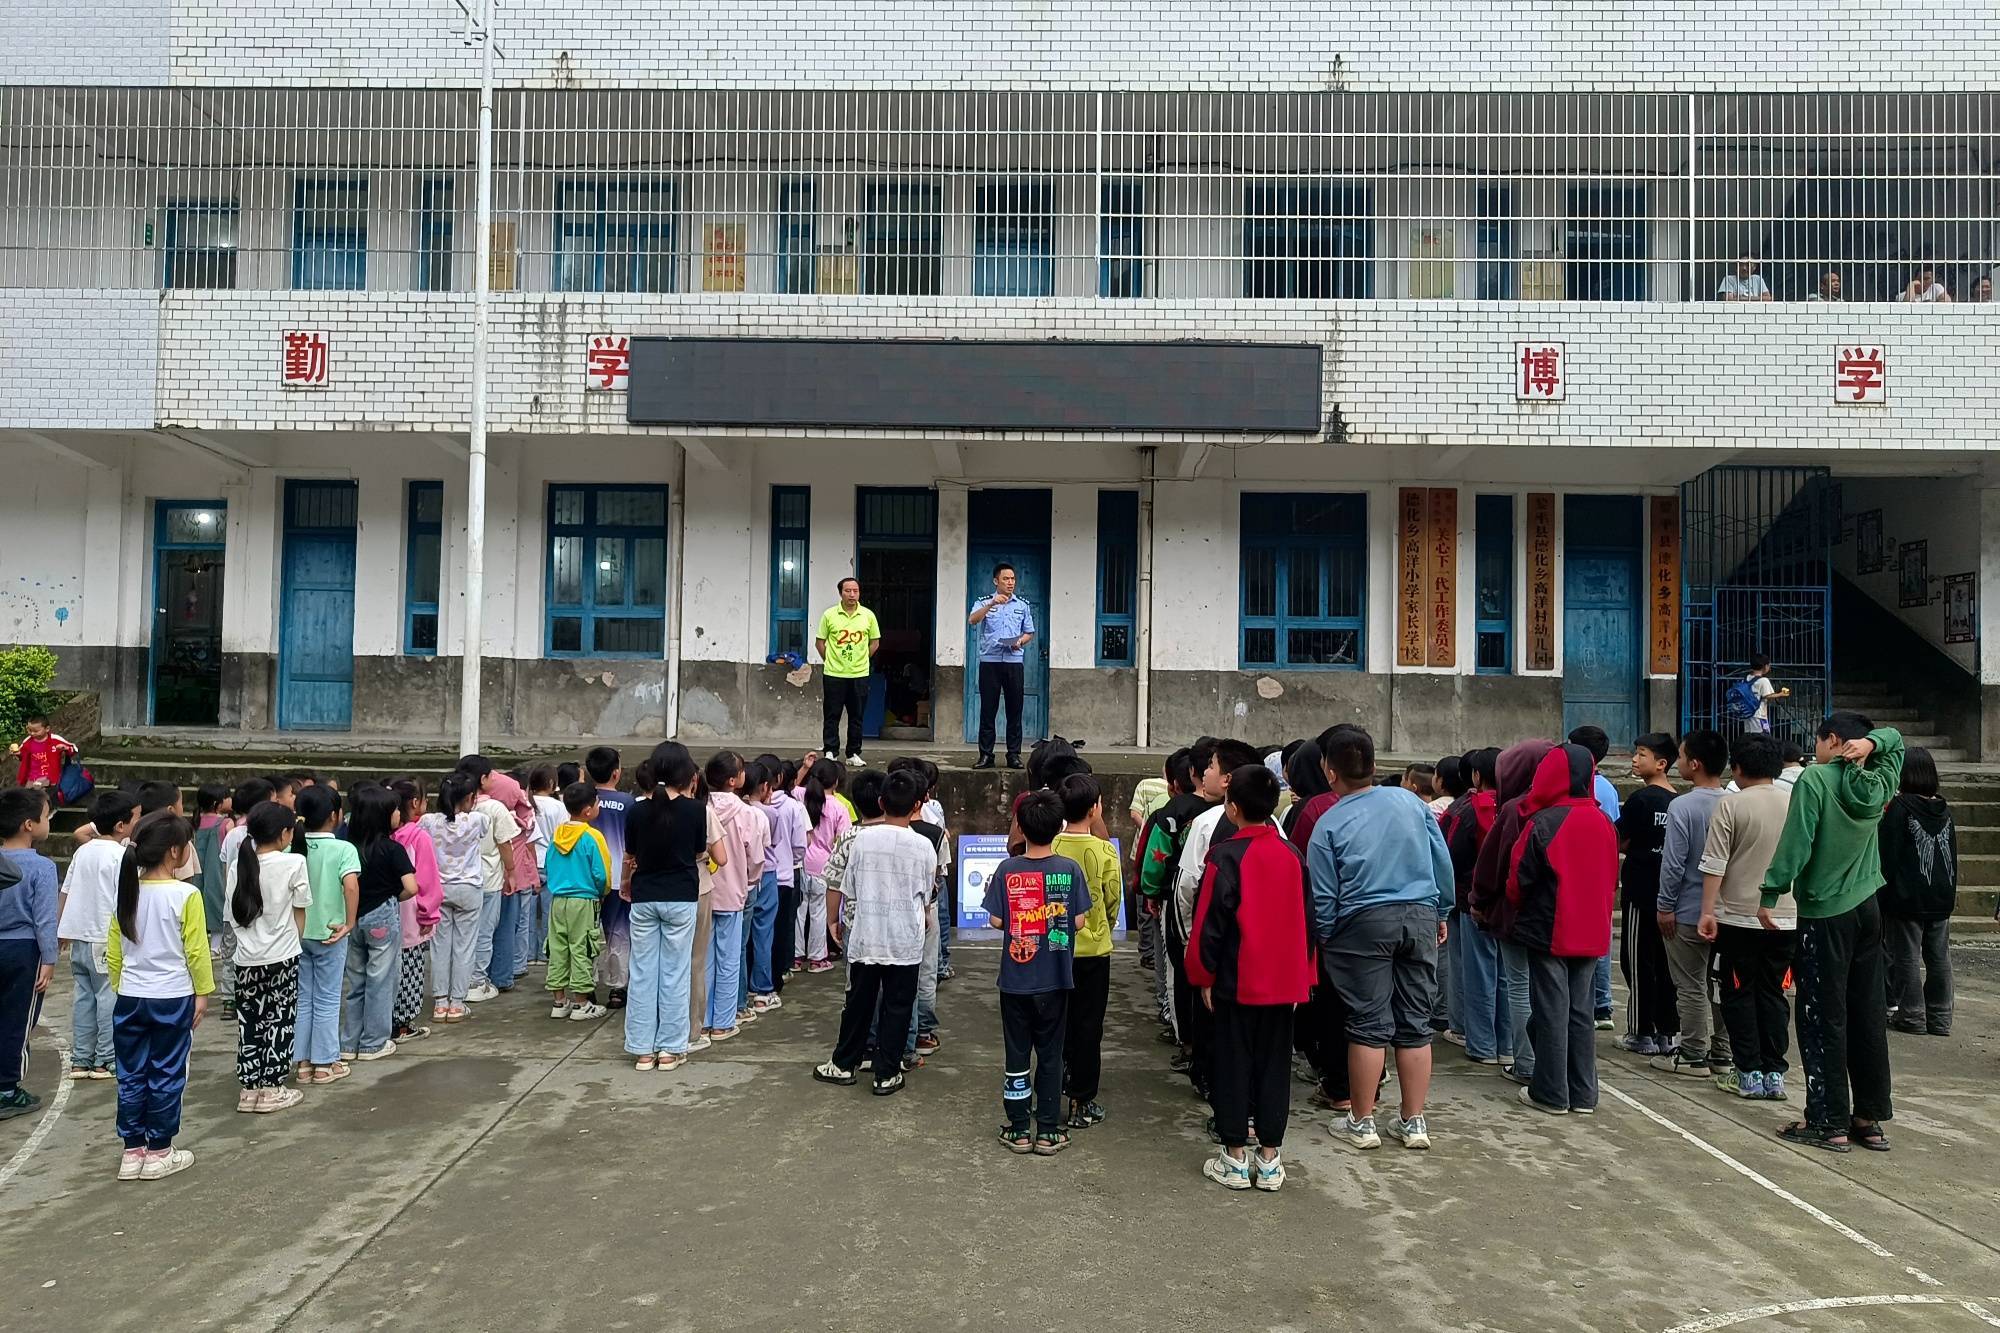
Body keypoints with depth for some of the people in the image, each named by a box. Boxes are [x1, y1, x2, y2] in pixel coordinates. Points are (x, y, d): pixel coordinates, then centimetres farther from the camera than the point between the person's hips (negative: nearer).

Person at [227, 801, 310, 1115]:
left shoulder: (242, 862, 2)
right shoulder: (294, 863, -11)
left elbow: (233, 913, 6)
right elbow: (299, 913, -4)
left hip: (246, 959, 4)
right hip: (281, 957, -4)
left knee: (249, 1023, 12)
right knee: (279, 1022, 6)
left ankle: (249, 1089, 17)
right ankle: (271, 1090, 11)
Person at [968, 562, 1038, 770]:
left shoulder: (1023, 605, 12)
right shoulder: (984, 602, 5)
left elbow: (1030, 633, 16)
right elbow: (972, 620, -13)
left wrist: (1021, 641, -6)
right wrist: (991, 604, -26)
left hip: (1014, 661, 2)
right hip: (990, 661, -2)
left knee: (1014, 710, 2)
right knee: (987, 709, 0)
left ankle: (1014, 755, 8)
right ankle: (985, 755, 4)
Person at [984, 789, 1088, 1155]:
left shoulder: (1007, 870, -11)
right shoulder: (1070, 869, -10)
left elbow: (996, 921, -6)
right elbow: (1078, 920, -6)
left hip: (1016, 979, 0)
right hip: (1055, 979, 0)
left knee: (1017, 1054, 11)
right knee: (1050, 1054, 11)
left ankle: (1019, 1130, 18)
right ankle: (1048, 1132, 16)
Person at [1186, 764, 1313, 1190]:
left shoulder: (1225, 857, -13)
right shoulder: (1292, 855, 3)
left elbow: (1209, 923, -11)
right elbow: (1307, 921, 9)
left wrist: (1203, 976, 0)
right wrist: (1303, 976, 17)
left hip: (1236, 982, -4)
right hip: (1285, 981, 4)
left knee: (1234, 1065, 6)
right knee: (1274, 1066, 11)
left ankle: (1234, 1159, 12)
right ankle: (1269, 1159, 17)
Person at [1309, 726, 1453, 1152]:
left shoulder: (1329, 824, -6)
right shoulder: (1410, 802, 4)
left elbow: (1323, 897, -3)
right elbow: (1443, 863, 8)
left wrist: (1324, 940, 11)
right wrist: (1441, 913, 18)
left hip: (1364, 924, -3)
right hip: (1420, 917, 3)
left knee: (1369, 1025, 3)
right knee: (1415, 1022, 10)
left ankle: (1361, 1123, 13)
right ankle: (1413, 1121, 19)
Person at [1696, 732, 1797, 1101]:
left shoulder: (1731, 805, -10)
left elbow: (1714, 864, -13)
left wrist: (1707, 912, -9)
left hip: (1739, 917, -4)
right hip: (1786, 918, 4)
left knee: (1739, 994, 7)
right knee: (1773, 994, 12)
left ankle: (1749, 1075, 8)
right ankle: (1774, 1074, 13)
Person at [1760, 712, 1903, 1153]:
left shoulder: (1815, 778, -13)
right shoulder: (1878, 785, 6)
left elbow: (1796, 842, -18)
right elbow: (1894, 739, 24)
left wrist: (1770, 893, -12)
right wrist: (1872, 742, 2)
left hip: (1825, 913, -6)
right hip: (1868, 908, 6)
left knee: (1823, 1019, 0)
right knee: (1868, 1015, 11)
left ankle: (1829, 1122, 3)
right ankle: (1871, 1118, 17)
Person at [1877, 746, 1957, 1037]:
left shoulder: (1899, 807, -12)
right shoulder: (1944, 810, 7)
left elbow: (1888, 854, -12)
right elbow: (1953, 853, 14)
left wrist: (1883, 892, -5)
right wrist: (1950, 890, 21)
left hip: (1907, 896, -6)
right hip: (1941, 898, 6)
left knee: (1907, 956, 1)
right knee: (1939, 958, 10)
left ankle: (1912, 1015, 4)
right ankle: (1940, 1018, 14)